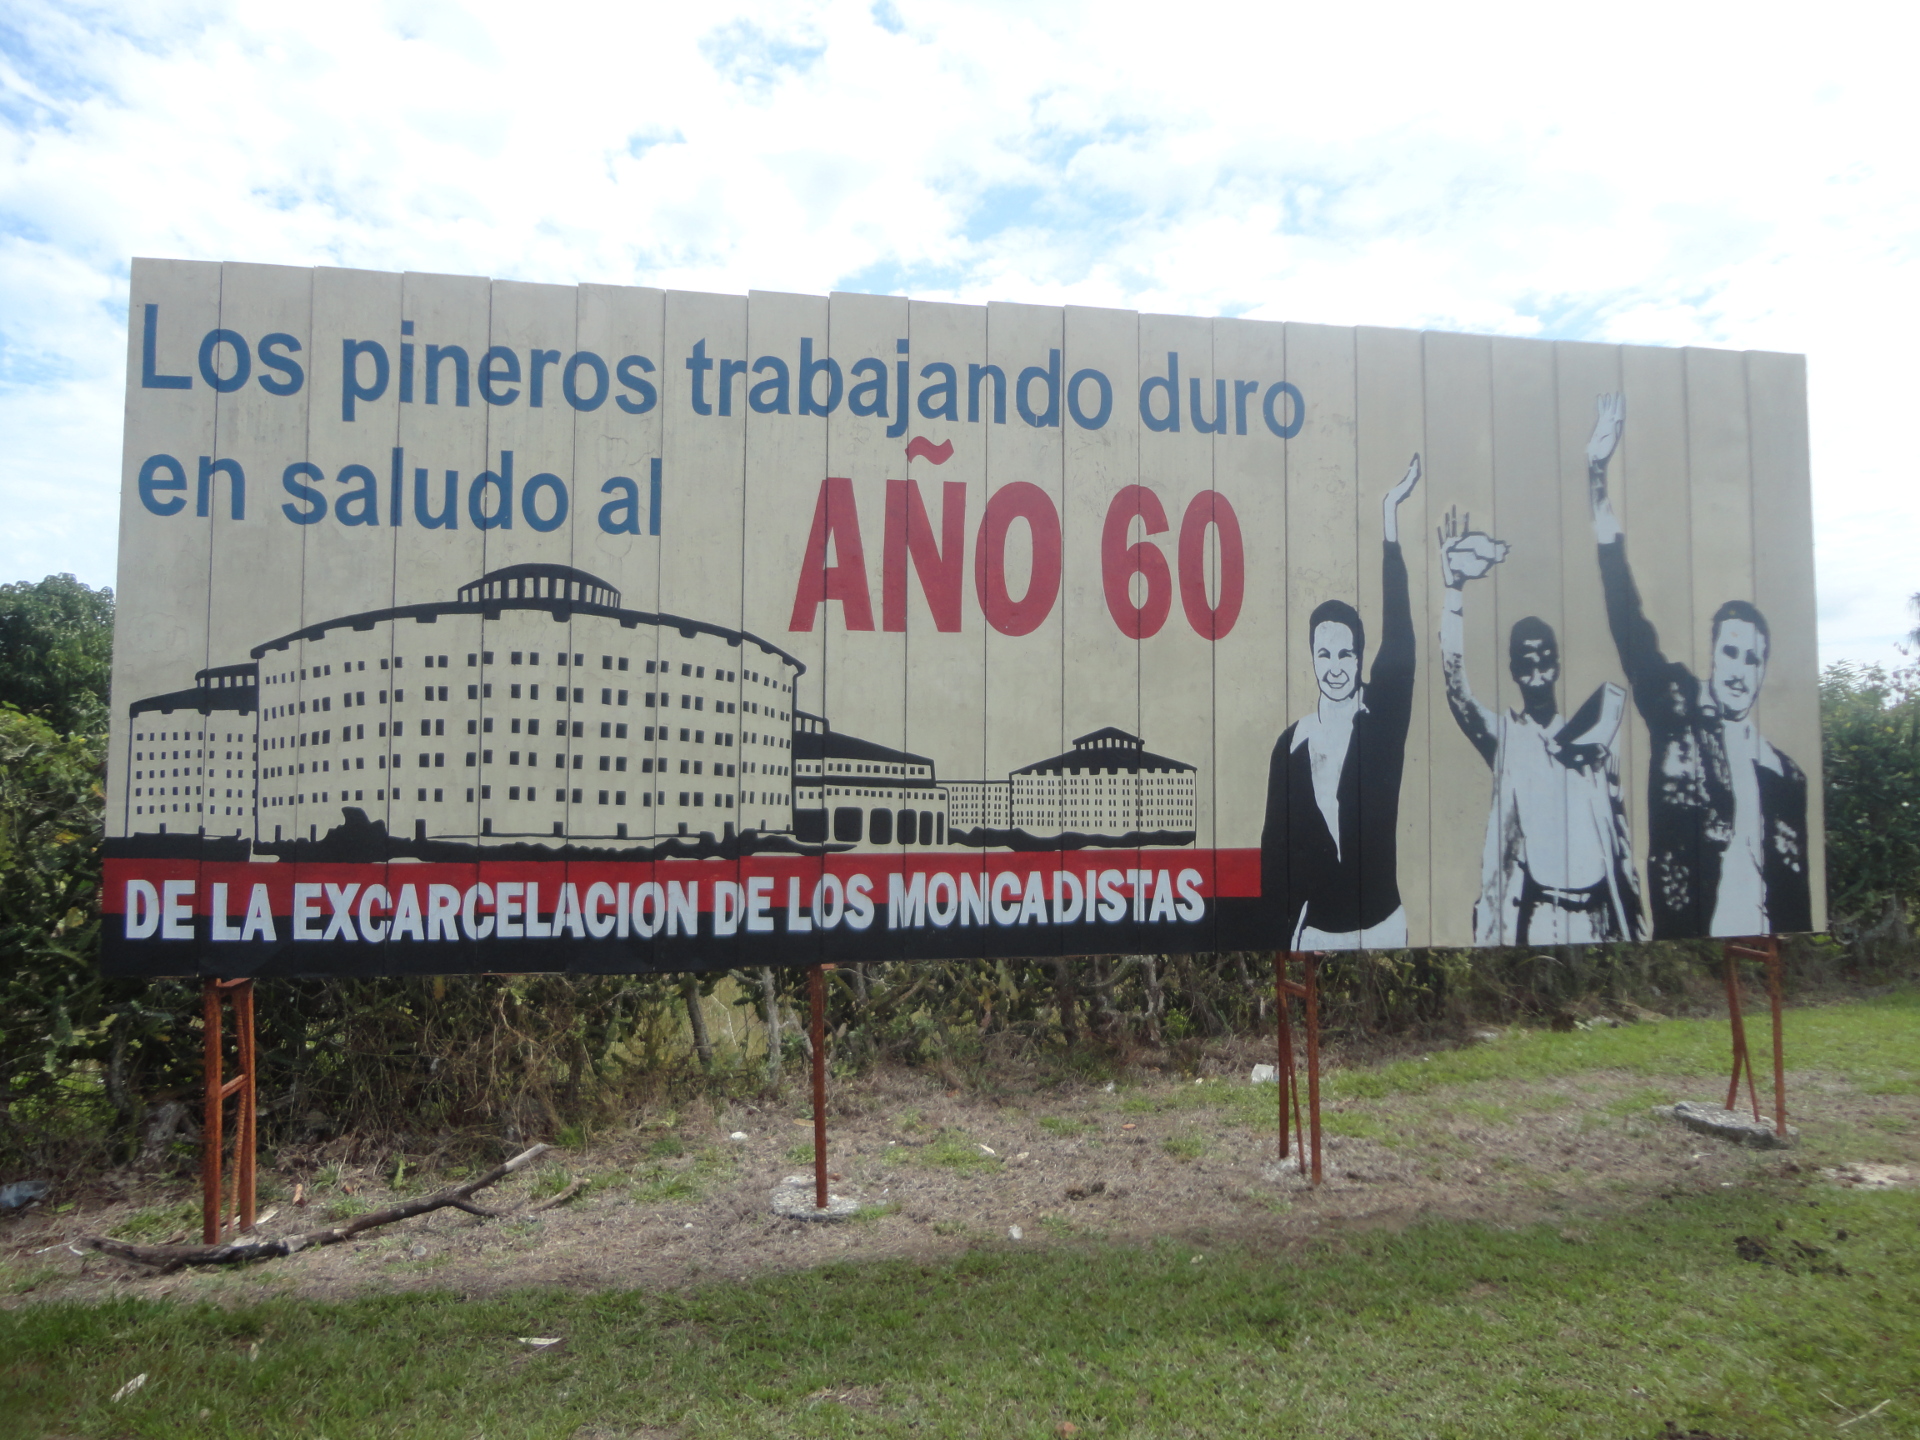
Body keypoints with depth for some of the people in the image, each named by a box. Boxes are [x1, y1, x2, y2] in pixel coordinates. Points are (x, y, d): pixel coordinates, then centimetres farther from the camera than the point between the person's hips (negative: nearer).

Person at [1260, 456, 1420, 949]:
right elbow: (1275, 840, 3)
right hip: (1313, 931, 0)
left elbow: (1399, 636, -15)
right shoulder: (1291, 743, -2)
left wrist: (1390, 513, -21)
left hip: (1383, 925, 0)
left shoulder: (1384, 715, -3)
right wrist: (1284, 926, 0)